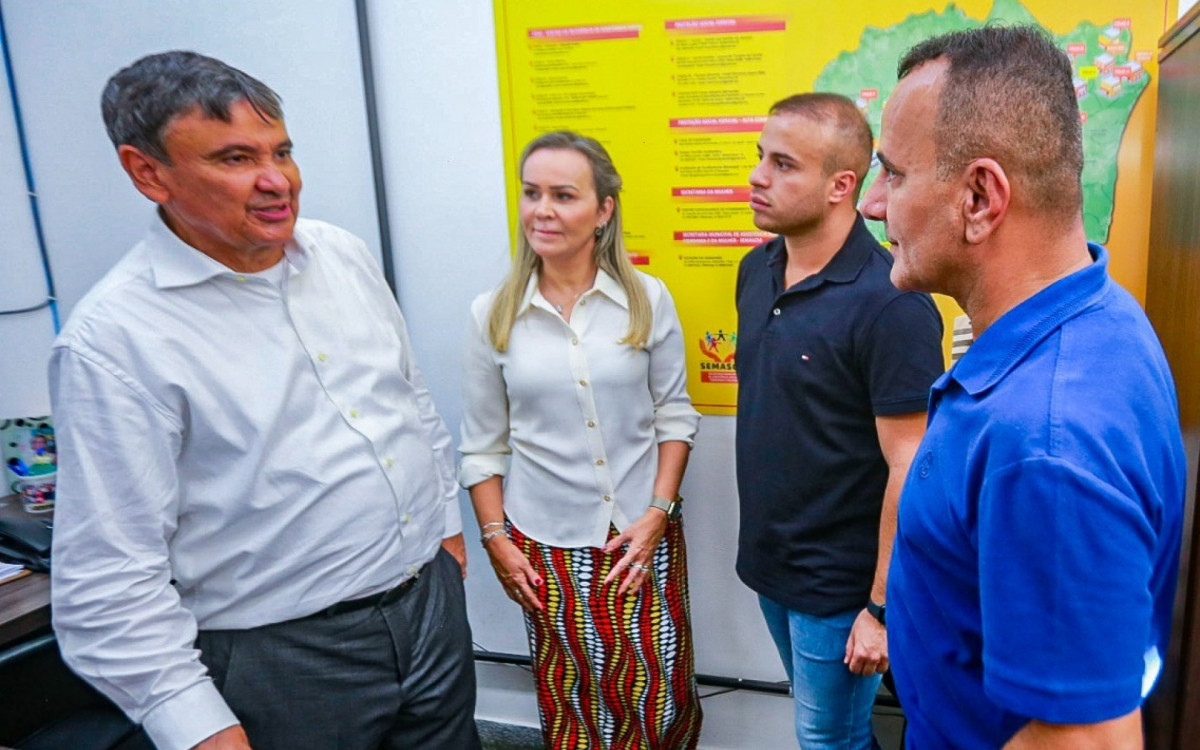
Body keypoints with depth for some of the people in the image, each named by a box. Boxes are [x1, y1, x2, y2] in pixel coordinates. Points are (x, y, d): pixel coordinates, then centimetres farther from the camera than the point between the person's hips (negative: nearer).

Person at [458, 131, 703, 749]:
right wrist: (495, 541, -1)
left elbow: (674, 415, 1)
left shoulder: (647, 300, -6)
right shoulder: (492, 315, -5)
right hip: (545, 542, 0)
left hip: (645, 534, 0)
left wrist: (657, 513, -6)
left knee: (662, 700, 10)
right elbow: (483, 445, 2)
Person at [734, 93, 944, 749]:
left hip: (836, 583, -7)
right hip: (767, 560, 7)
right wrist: (759, 539, 14)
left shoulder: (888, 302, -24)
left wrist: (881, 605, -16)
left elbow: (910, 466, -22)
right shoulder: (757, 270, 0)